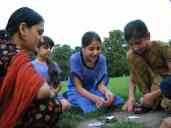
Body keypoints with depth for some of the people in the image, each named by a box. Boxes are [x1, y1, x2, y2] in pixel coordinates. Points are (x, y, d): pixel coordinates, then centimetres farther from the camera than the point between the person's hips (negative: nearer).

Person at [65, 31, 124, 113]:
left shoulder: (101, 59, -12)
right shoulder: (75, 59, -23)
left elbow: (100, 85, -10)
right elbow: (79, 88, -23)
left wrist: (107, 92, -34)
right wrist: (95, 98, -40)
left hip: (93, 90, 3)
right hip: (76, 91, -3)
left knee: (119, 101, -18)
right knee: (93, 109, -33)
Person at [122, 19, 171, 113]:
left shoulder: (162, 47, -21)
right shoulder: (132, 54, -9)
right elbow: (133, 79, -8)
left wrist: (154, 94, -34)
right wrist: (131, 98, -27)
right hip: (153, 82, 6)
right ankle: (148, 99, -17)